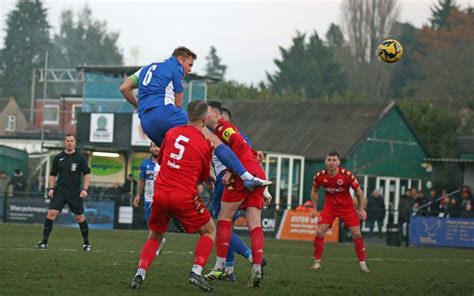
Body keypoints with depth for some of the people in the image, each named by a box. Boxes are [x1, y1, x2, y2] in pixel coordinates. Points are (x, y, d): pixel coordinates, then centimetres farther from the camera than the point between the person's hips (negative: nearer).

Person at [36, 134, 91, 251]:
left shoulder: (80, 157, 1)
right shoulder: (58, 158, 7)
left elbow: (86, 174, 1)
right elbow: (53, 174, 15)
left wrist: (85, 189, -9)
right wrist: (51, 188, 3)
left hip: (75, 193, -1)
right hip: (59, 191, 1)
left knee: (80, 217, 3)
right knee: (51, 213, -13)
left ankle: (86, 243, 18)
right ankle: (44, 241, -9)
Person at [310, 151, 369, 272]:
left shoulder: (347, 175, -21)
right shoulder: (320, 176, -14)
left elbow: (359, 191, -8)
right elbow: (314, 191, 7)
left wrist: (361, 209, -7)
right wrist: (315, 209, 6)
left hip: (347, 207, -1)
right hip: (329, 206, 1)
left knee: (356, 234, -5)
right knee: (319, 232, -11)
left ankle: (362, 263, 7)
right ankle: (317, 262, 3)